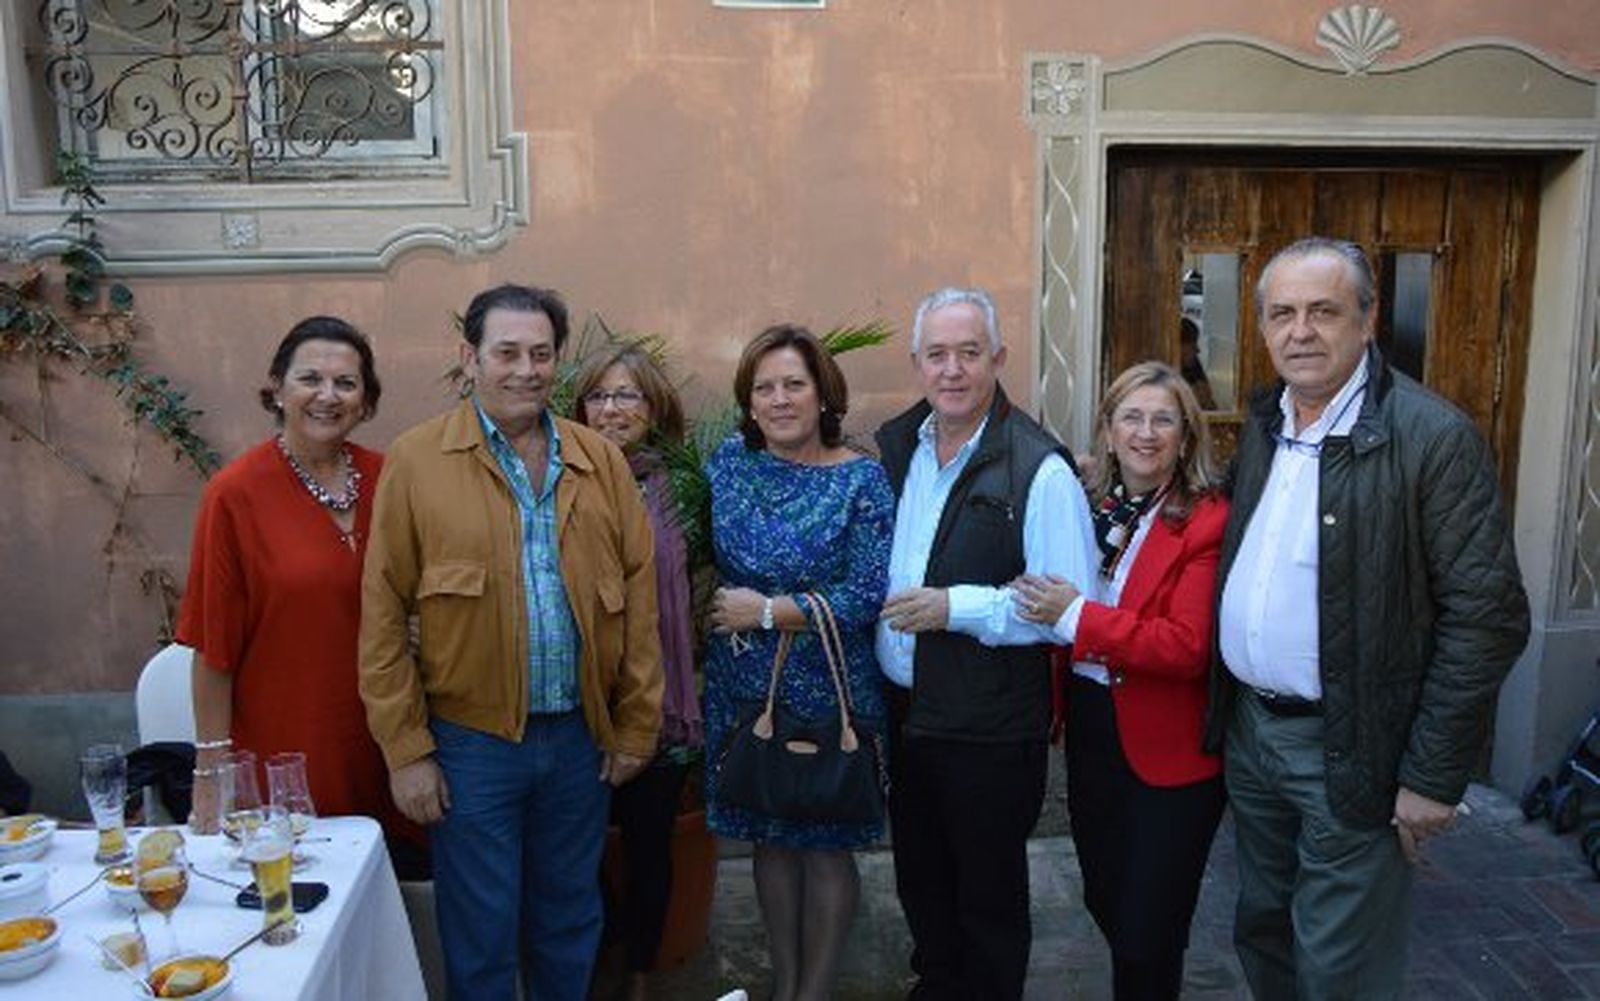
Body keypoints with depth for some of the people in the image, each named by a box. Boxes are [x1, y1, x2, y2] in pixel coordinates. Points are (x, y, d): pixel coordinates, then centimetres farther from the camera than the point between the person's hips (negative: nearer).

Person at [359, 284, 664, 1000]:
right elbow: (384, 614, -6)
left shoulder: (601, 462, 2)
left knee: (569, 924, 19)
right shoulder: (416, 461, -7)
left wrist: (637, 726, 2)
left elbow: (637, 597, 3)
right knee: (481, 938, 12)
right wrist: (405, 751, -7)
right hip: (471, 743, -3)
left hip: (580, 737, 3)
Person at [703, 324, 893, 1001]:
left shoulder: (861, 479, -10)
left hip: (829, 694, -4)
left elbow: (868, 594, -16)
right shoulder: (730, 460, 1)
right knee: (770, 838, 16)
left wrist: (765, 611, -17)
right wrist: (724, 614, -4)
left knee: (826, 845, 9)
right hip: (746, 690, 4)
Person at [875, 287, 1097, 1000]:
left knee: (988, 902, 15)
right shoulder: (894, 446, 2)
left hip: (989, 728, -6)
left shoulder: (1040, 472, -18)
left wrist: (957, 607, -24)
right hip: (902, 711, 6)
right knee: (920, 886, 24)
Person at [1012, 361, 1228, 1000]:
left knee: (1147, 935, 7)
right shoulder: (1089, 505, 4)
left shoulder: (1207, 522, -15)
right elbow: (1052, 604, 15)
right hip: (1089, 728, 6)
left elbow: (1188, 646, -23)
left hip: (1168, 752, -6)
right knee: (1104, 902, 23)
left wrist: (1077, 617, -25)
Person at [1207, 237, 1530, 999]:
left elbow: (1486, 616, -16)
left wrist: (1433, 776, -15)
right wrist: (1225, 707, 7)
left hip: (1350, 752, -6)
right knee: (1261, 935, 21)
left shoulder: (1435, 438, -15)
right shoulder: (1262, 426, 6)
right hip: (1248, 728, 6)